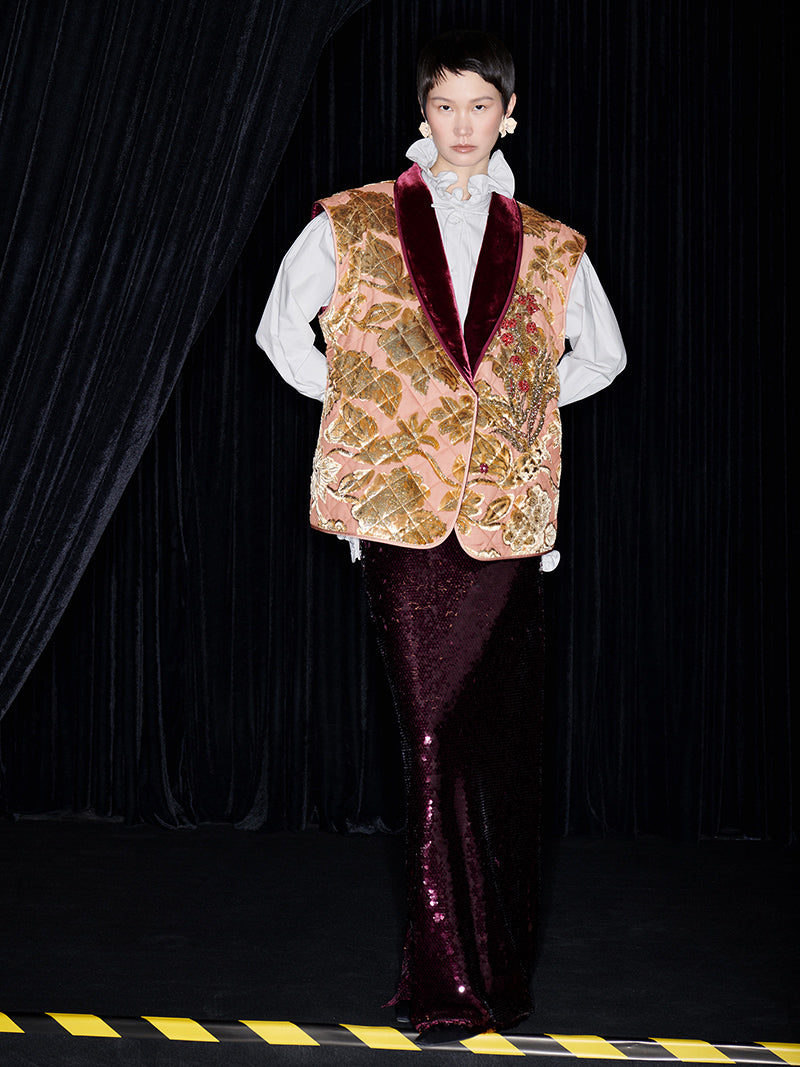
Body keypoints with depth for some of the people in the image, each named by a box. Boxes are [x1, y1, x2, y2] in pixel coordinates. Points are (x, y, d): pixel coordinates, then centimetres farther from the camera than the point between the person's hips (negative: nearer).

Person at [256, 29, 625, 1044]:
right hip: (401, 512, -1)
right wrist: (356, 403, 9)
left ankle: (496, 967, 15)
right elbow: (281, 330, 18)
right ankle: (451, 979, 0)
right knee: (435, 740, -5)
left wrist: (520, 404, 14)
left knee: (501, 743, 3)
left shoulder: (550, 248, 11)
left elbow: (602, 353, 25)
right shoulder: (353, 226, 7)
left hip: (504, 514, 2)